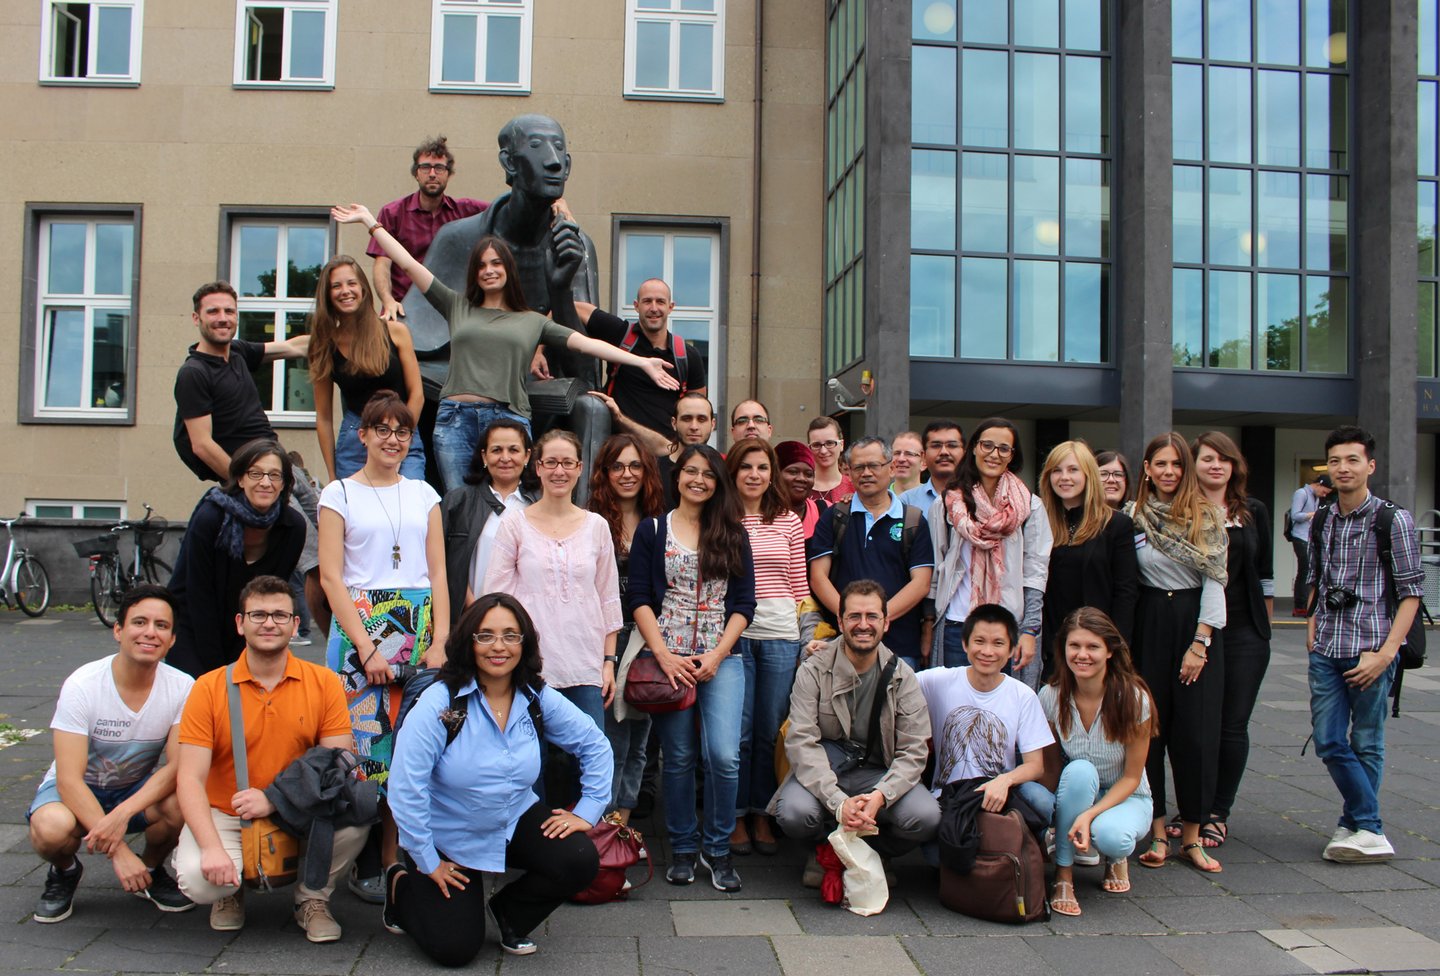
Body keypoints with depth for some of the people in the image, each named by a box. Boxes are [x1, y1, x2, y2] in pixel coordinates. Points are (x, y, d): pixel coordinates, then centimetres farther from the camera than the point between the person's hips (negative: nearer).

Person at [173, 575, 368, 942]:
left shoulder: (324, 682, -4)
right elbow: (190, 779, -12)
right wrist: (212, 847, -26)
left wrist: (275, 798, -22)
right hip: (226, 817, 0)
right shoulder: (209, 688, -6)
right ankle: (230, 892, 11)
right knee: (198, 880, -29)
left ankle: (313, 898, 1)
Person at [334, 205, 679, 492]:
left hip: (509, 419, -1)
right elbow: (410, 264, 17)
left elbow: (585, 343, 10)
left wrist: (641, 362, 3)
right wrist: (369, 221, 17)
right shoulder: (457, 306, 17)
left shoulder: (533, 321, 16)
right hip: (456, 418, 1)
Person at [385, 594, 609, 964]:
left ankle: (510, 913, 11)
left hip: (516, 821, 4)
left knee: (581, 862, -20)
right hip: (449, 838, -4)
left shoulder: (538, 699, -9)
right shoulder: (439, 703, -22)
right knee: (456, 950, -7)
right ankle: (402, 885, 25)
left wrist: (588, 811, -4)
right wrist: (428, 862, -17)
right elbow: (406, 788, -23)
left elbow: (595, 745, 3)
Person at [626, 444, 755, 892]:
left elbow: (744, 602, 5)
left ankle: (718, 849, 9)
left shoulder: (733, 535, 9)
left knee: (724, 755, -10)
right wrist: (664, 655, -11)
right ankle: (683, 848, 21)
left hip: (722, 659, 1)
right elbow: (639, 598, 0)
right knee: (679, 757, 4)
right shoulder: (652, 531, 6)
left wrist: (716, 656, -7)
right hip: (669, 657, 0)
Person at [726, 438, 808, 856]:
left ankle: (762, 814, 23)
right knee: (738, 732, 3)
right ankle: (736, 816, 18)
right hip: (733, 633, -2)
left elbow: (799, 584, 10)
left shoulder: (789, 521, 9)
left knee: (771, 731, 9)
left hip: (781, 635, 2)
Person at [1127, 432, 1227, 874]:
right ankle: (1157, 832, 11)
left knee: (1197, 732, 0)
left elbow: (1214, 580, -3)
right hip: (1149, 625, 1)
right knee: (1149, 728, 2)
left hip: (1197, 623, 0)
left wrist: (1200, 643, -9)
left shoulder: (1209, 516, 1)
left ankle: (1192, 835, 10)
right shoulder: (1133, 516, 3)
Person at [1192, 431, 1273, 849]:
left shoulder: (1253, 512, 9)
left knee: (1233, 725, 3)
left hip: (1243, 631, 2)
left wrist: (1265, 625, 12)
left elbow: (1265, 575, 14)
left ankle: (1218, 813, 16)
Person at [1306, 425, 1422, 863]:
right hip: (1326, 650, 5)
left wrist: (1387, 651, -14)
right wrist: (1312, 626, 8)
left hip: (1371, 649, -5)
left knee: (1366, 744, 6)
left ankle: (1357, 825, 17)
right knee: (1328, 742, 0)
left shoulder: (1393, 520, -6)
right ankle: (1369, 830, 8)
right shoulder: (1322, 521, 10)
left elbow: (1411, 591, -7)